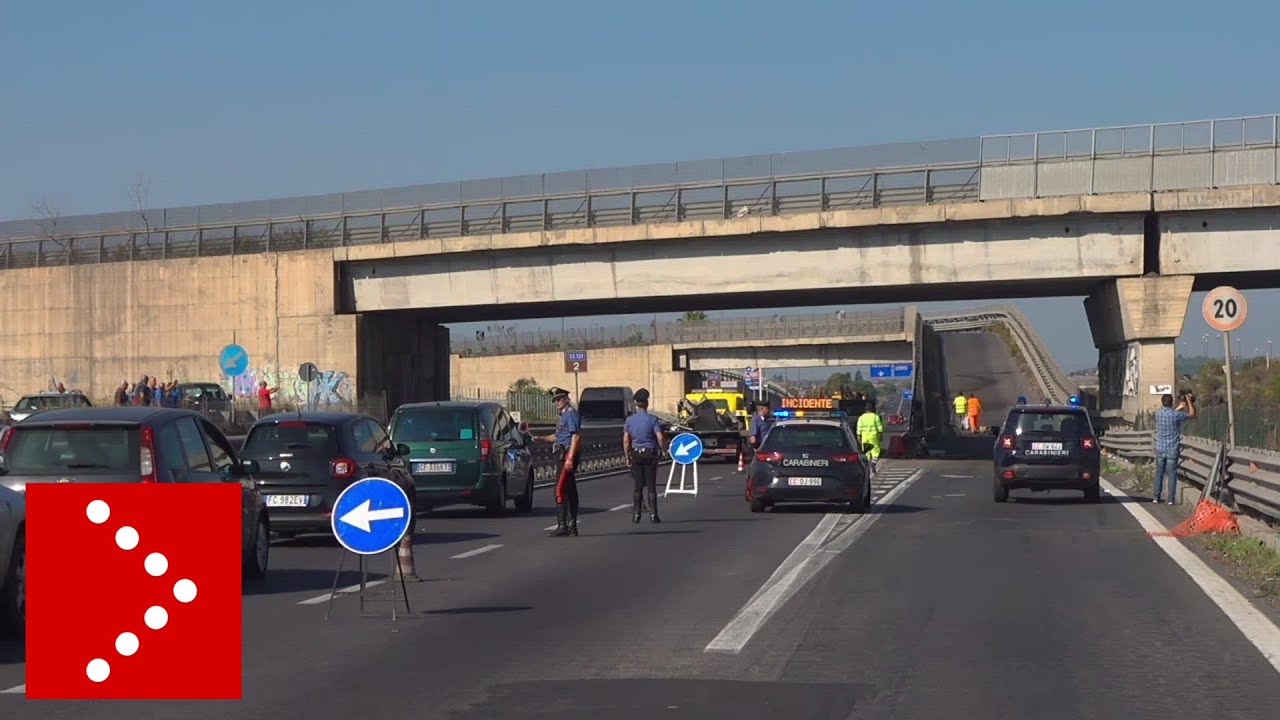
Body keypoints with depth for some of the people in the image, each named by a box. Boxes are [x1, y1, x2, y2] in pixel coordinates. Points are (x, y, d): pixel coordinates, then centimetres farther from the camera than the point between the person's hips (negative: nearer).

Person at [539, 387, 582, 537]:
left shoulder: (571, 413, -11)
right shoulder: (563, 415, 20)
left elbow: (576, 436, -18)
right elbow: (558, 436, 27)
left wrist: (570, 458, -24)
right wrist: (542, 438, 12)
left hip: (568, 454, -10)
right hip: (563, 454, 10)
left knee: (560, 489, -14)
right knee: (570, 490, 11)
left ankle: (562, 525, -15)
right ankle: (572, 526, 14)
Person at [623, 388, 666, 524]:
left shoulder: (630, 419, 0)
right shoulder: (652, 419, -9)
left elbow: (626, 440, 1)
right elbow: (660, 438, -15)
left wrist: (627, 457, 9)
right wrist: (662, 448, 5)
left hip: (636, 454, 3)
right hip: (650, 453, -3)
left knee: (638, 485, 10)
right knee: (651, 486, 2)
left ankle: (636, 515, 8)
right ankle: (653, 515, 0)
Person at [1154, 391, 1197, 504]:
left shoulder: (1158, 413, 0)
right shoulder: (1176, 415, -12)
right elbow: (1192, 415, 3)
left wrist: (1179, 408, 28)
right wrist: (1189, 401, 13)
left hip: (1160, 448, 3)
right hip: (1172, 449, -3)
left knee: (1159, 473, 11)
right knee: (1172, 474, 2)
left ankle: (1156, 497, 12)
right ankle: (1171, 499, 1)